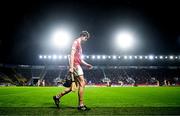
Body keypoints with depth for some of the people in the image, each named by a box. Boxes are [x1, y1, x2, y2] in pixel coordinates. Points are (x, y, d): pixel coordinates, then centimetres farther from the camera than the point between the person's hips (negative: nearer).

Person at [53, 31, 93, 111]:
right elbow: (72, 55, -16)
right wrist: (71, 67, -23)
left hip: (77, 65, 10)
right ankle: (81, 105, -2)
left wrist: (87, 64, 19)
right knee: (82, 84, -8)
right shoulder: (76, 42, -4)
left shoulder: (79, 44, 25)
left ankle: (58, 97, 16)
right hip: (75, 65, -10)